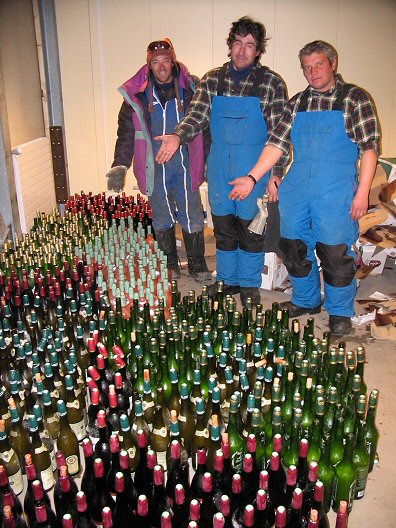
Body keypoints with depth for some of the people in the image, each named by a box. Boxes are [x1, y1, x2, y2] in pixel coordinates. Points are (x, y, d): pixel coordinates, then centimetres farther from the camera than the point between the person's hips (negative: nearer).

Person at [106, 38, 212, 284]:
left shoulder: (191, 87, 0)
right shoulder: (136, 93, -1)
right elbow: (126, 131, 2)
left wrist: (208, 161, 7)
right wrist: (120, 165, -8)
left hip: (186, 165, 0)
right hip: (155, 168, 0)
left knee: (193, 219, 4)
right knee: (162, 220, 11)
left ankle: (198, 266, 21)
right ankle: (170, 265, 28)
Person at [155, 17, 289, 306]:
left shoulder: (272, 83, -3)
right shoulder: (212, 80, 7)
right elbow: (198, 116, 0)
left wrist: (276, 173, -9)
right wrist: (178, 136, -21)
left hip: (254, 167, -3)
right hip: (219, 165, 3)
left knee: (250, 226, 5)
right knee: (222, 225, 12)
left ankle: (250, 283, 23)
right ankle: (227, 279, 29)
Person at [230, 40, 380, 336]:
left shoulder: (355, 99, 0)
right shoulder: (297, 103, 13)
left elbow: (370, 147, -4)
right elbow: (277, 144, 9)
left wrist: (363, 192, -11)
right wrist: (252, 178, 0)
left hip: (335, 191, -4)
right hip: (296, 188, 5)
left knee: (335, 253, -2)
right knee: (294, 248, 11)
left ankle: (340, 312, 19)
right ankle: (306, 301, 33)